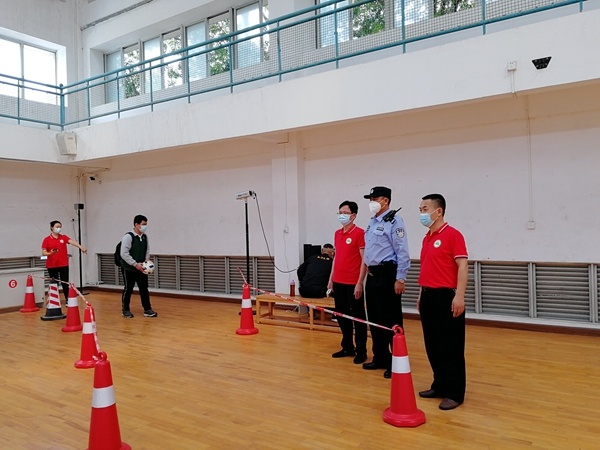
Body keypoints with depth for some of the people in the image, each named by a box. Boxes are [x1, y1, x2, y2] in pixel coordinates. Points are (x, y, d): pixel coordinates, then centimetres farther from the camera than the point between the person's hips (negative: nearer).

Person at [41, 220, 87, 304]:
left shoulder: (64, 237, 3)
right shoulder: (47, 239, 0)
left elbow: (72, 242, -16)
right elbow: (43, 252, -2)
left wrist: (81, 247, -33)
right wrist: (50, 253, -24)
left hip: (63, 265, 0)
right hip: (51, 265, 0)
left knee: (65, 283, -1)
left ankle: (67, 300, 5)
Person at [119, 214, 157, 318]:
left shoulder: (145, 237, 4)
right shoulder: (128, 237, -16)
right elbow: (124, 254, -19)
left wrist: (146, 261, -3)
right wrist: (135, 264, -20)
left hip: (141, 268, 5)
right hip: (128, 269, -5)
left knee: (144, 288, 5)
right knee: (128, 289, 6)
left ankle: (147, 309, 11)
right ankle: (125, 310, 21)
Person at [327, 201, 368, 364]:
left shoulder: (359, 233, -9)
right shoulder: (337, 234, 12)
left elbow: (364, 260, -12)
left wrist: (359, 283, -16)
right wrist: (331, 279, 15)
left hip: (353, 283, -7)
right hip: (338, 282, 7)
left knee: (358, 318, 3)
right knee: (342, 316, 15)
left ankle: (361, 351, 14)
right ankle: (347, 347, 28)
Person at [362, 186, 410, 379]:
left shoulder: (394, 221, -11)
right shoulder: (372, 223, 16)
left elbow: (402, 252, -16)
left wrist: (400, 278, -19)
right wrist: (368, 273, 18)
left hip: (387, 275, -9)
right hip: (372, 275, 9)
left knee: (391, 320, -3)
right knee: (375, 319, 15)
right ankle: (380, 358, 27)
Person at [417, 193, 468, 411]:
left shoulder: (453, 234, -10)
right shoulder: (426, 238, 15)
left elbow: (462, 266, -15)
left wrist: (459, 296, -22)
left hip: (446, 296, -8)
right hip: (428, 296, 8)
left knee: (451, 348, 0)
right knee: (433, 346, 14)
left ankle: (455, 393, 11)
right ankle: (440, 386, 26)